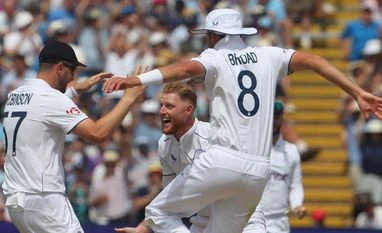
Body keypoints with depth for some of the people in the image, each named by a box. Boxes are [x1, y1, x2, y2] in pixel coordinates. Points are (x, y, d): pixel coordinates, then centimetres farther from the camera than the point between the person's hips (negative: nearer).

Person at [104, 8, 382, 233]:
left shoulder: (215, 58, -1)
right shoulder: (267, 56, 13)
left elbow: (185, 69, -20)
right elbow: (312, 60, 4)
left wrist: (136, 80, -36)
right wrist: (359, 93, 0)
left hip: (222, 161, -5)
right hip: (258, 171, 5)